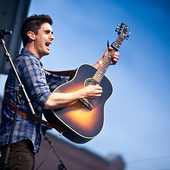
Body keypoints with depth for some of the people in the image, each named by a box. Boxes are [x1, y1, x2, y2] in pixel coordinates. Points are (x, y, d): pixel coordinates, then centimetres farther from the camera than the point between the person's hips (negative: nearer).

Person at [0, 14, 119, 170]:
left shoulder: (34, 65, 24)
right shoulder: (27, 61, -9)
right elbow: (46, 101, -21)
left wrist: (103, 62, 25)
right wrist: (84, 93, -10)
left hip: (26, 147, 11)